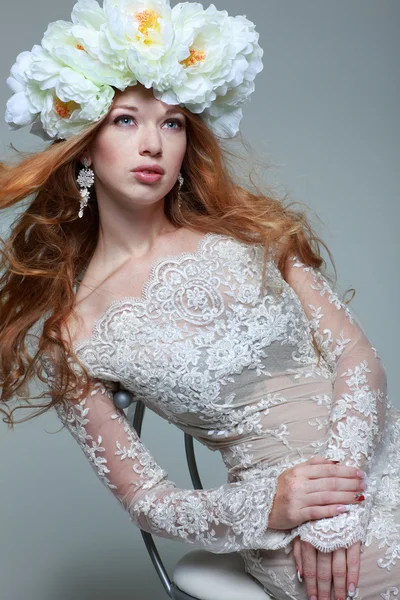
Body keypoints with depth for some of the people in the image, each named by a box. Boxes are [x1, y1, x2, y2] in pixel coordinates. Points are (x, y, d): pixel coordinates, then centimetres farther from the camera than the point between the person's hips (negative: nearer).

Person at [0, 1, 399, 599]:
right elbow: (145, 499, 1)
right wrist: (266, 506, -17)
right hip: (287, 517, -3)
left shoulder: (248, 228, 4)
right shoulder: (72, 336, -2)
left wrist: (335, 514, -14)